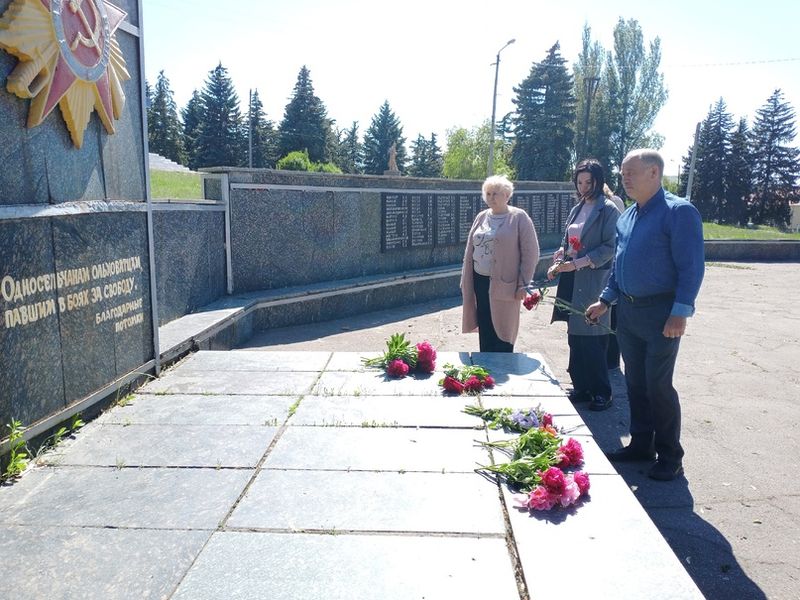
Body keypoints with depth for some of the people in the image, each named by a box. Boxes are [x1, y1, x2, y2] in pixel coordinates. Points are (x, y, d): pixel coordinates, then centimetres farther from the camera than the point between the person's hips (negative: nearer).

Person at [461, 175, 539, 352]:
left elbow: (531, 253, -7)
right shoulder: (481, 217, 11)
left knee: (502, 332, 2)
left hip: (504, 285, -5)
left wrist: (523, 284, -10)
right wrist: (465, 280, 11)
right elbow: (469, 251, 14)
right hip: (480, 282, 5)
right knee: (484, 331, 10)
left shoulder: (519, 217, -5)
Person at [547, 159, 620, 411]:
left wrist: (578, 263, -19)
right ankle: (581, 387, 20)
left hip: (594, 279, -7)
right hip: (572, 279, 7)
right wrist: (558, 263, 2)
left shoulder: (608, 210, -5)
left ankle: (601, 392, 8)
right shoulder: (576, 210, 16)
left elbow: (610, 247, -11)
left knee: (590, 338, -5)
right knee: (575, 336, 9)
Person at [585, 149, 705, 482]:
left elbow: (691, 267, -16)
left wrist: (680, 312, -20)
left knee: (658, 385, -1)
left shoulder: (678, 212, -12)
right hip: (627, 310, 7)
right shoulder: (626, 217, 12)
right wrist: (605, 300, 16)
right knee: (635, 382, 14)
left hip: (660, 312, -7)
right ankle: (641, 444, 28)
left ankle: (670, 456, 15)